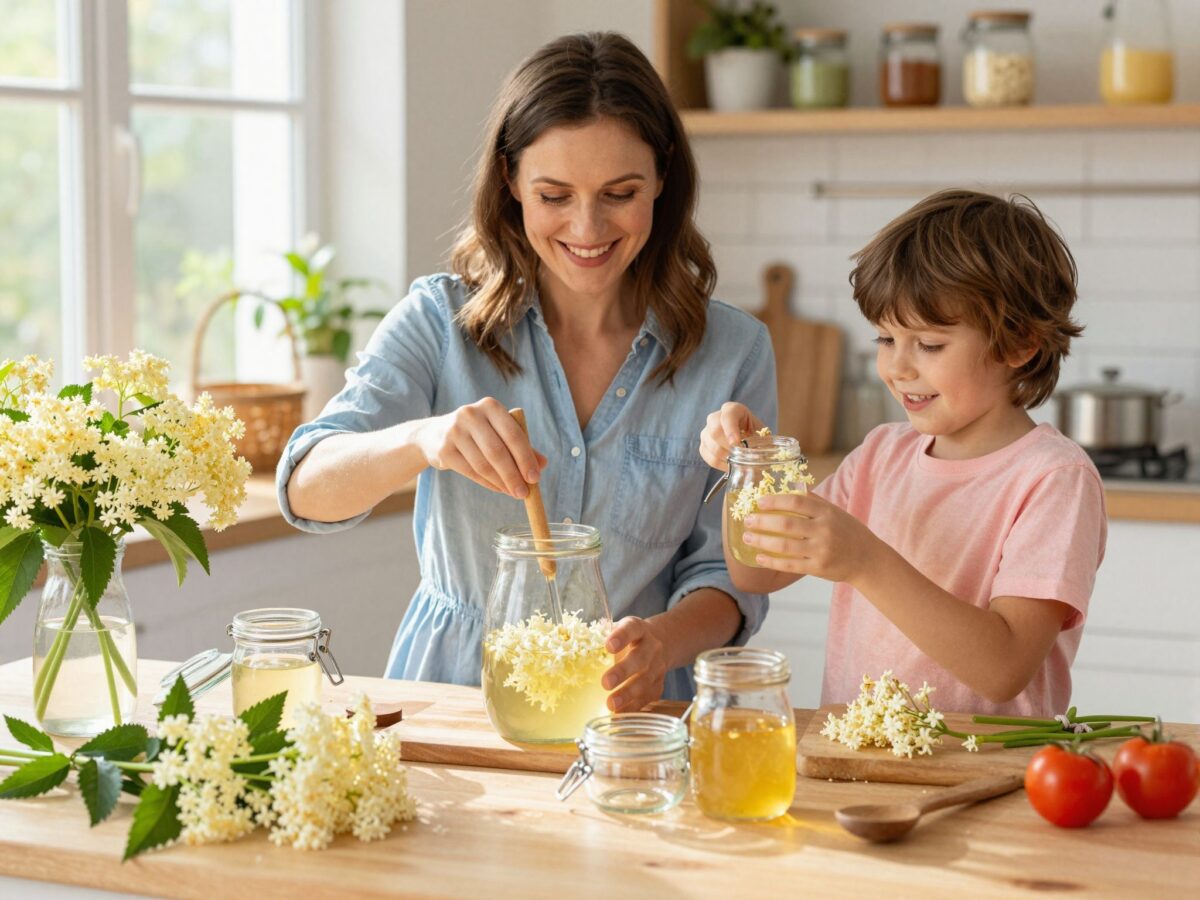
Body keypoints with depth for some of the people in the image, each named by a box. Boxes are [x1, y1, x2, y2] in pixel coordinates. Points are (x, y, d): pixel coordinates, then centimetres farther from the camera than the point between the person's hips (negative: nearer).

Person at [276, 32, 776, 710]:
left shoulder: (732, 351, 1)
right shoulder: (441, 322, 0)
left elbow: (727, 573, 3)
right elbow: (308, 490, -10)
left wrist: (662, 643, -19)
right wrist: (423, 439, -32)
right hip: (451, 694, -1)